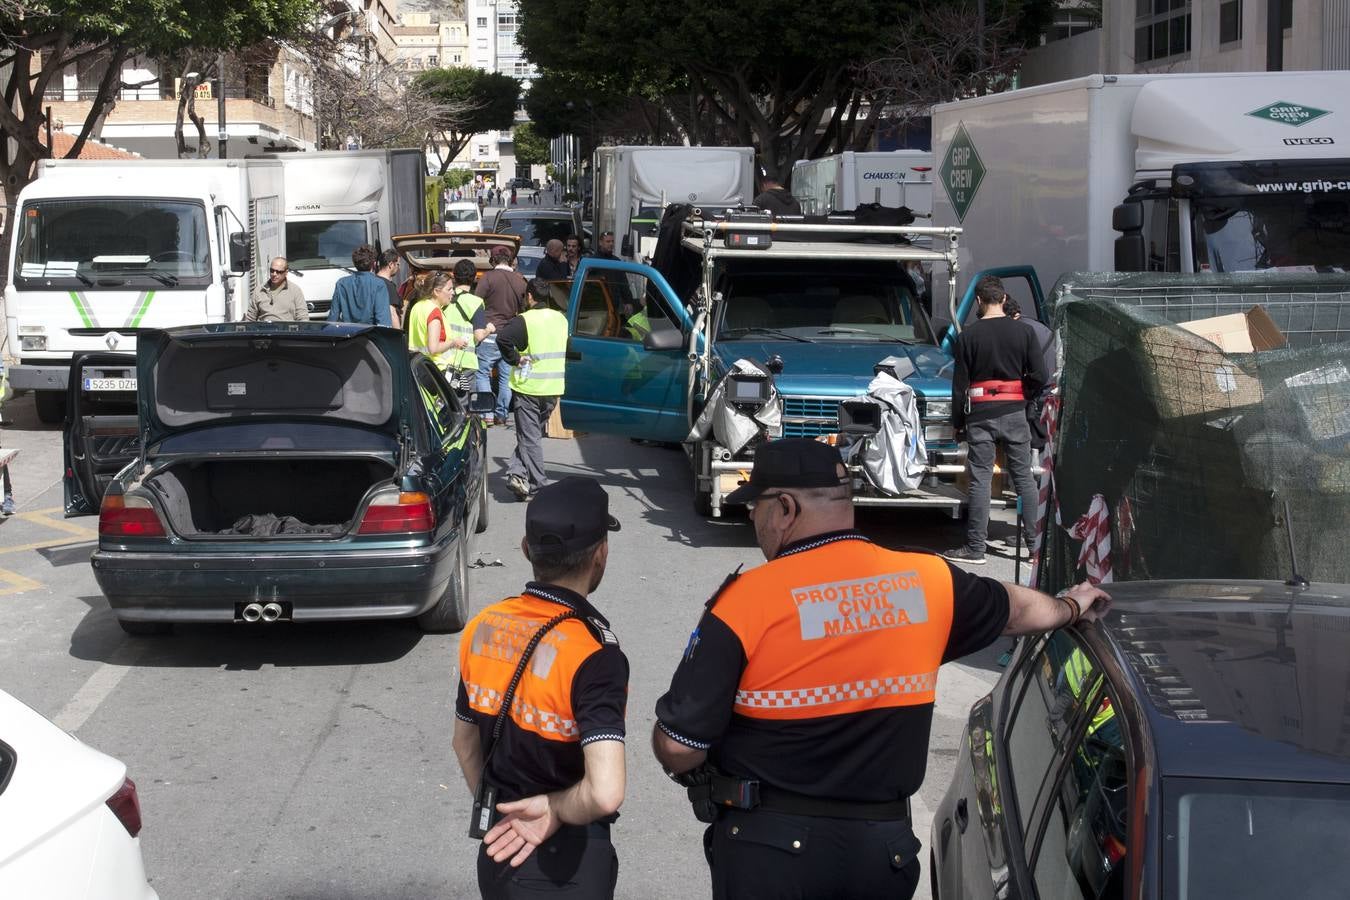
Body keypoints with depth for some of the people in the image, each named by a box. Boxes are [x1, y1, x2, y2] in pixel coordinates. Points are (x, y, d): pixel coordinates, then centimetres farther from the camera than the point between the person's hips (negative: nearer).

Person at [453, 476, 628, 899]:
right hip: (563, 864, -6)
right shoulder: (593, 654, -25)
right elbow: (604, 793, -35)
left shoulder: (482, 627, -5)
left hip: (498, 849, 6)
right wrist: (555, 808, -17)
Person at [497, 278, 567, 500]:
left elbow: (502, 338, -27)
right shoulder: (562, 320, 6)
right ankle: (518, 473, 10)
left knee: (530, 437, 2)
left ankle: (538, 485, -2)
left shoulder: (525, 320, -12)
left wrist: (515, 359, -14)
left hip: (529, 387, -5)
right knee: (536, 433, 17)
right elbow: (568, 350, 19)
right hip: (554, 388, 5)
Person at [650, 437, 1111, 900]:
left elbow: (679, 745, -16)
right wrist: (1070, 608, 44)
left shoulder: (746, 600, -15)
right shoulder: (927, 580, 0)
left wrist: (687, 770, 9)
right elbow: (1014, 610, 22)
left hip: (768, 849, -4)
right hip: (884, 843, 5)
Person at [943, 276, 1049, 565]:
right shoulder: (1023, 332, 0)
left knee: (980, 479, 1)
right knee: (1024, 478, 8)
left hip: (980, 414, -2)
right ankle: (1036, 543, 10)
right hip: (1014, 412, 2)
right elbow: (1040, 377, -3)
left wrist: (958, 422, 7)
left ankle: (975, 548, 1)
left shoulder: (968, 335, -3)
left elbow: (960, 384, -1)